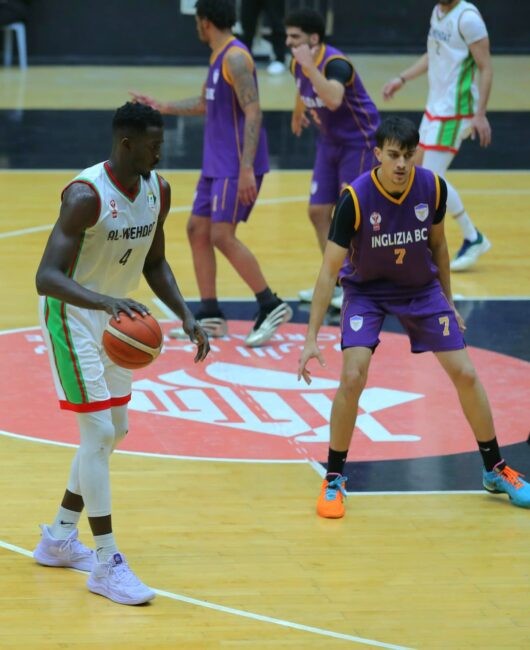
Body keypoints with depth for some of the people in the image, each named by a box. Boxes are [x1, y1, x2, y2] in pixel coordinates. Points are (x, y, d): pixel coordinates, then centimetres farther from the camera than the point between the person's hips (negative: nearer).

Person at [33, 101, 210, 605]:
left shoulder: (157, 191, -5)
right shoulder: (86, 195, -29)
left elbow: (154, 263, 10)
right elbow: (47, 277, -36)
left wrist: (186, 316, -2)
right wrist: (105, 301, -51)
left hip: (115, 315, 8)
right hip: (72, 315, -8)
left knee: (114, 432, 15)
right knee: (99, 434, -12)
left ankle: (59, 539, 29)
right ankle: (107, 564, -7)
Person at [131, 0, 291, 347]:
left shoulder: (235, 58, -17)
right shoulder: (219, 57, 14)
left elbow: (253, 112, -23)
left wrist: (246, 169, -27)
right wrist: (162, 107, 29)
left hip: (236, 166, -10)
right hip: (217, 163, 10)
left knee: (222, 235, -13)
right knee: (197, 229, 9)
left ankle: (272, 306, -4)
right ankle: (210, 315, 14)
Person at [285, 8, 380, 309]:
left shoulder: (335, 63, -28)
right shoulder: (299, 65, -3)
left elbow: (333, 100, -48)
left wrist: (309, 65, -47)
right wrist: (299, 115, 33)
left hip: (359, 142, -8)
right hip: (330, 142, 8)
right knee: (319, 212, 6)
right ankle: (336, 283, 18)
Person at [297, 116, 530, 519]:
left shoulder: (433, 187, -17)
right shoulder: (355, 199, -27)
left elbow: (438, 244, 3)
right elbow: (329, 271, -22)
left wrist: (448, 301, 9)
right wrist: (312, 338, -25)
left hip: (422, 288, 3)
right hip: (366, 290, -3)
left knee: (465, 374, -1)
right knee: (352, 378, -21)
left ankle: (496, 471, 18)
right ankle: (334, 480, -4)